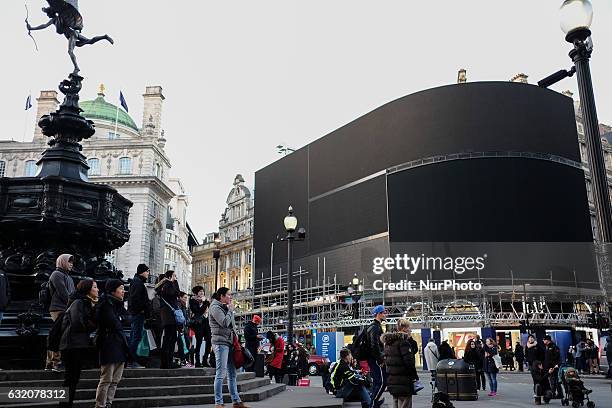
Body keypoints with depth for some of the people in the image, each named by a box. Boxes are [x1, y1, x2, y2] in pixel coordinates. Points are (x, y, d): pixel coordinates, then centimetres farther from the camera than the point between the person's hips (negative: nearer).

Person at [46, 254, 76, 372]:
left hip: (67, 310, 9)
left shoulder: (68, 277, 23)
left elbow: (72, 294, 20)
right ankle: (57, 363, -7)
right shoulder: (57, 275, -5)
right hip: (59, 309, -9)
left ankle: (50, 363, 14)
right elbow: (63, 294, -13)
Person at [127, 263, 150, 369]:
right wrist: (141, 309, -16)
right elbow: (136, 298, -23)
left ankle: (130, 361, 15)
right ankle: (133, 361, -8)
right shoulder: (138, 282, -11)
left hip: (134, 313, 11)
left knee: (133, 336, 11)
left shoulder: (136, 281, 20)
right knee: (137, 336, -9)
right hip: (138, 313, -11)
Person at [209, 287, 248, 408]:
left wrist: (235, 335, 11)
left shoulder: (225, 307, 20)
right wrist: (230, 311, -6)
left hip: (229, 342, 9)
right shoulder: (215, 307, -6)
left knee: (232, 374, 9)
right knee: (221, 374, -7)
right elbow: (224, 323, -18)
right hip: (221, 342, -9)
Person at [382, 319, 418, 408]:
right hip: (403, 382, -9)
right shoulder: (403, 341, -14)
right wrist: (415, 376, -10)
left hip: (391, 380, 9)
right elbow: (409, 361, -18)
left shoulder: (388, 342, 13)